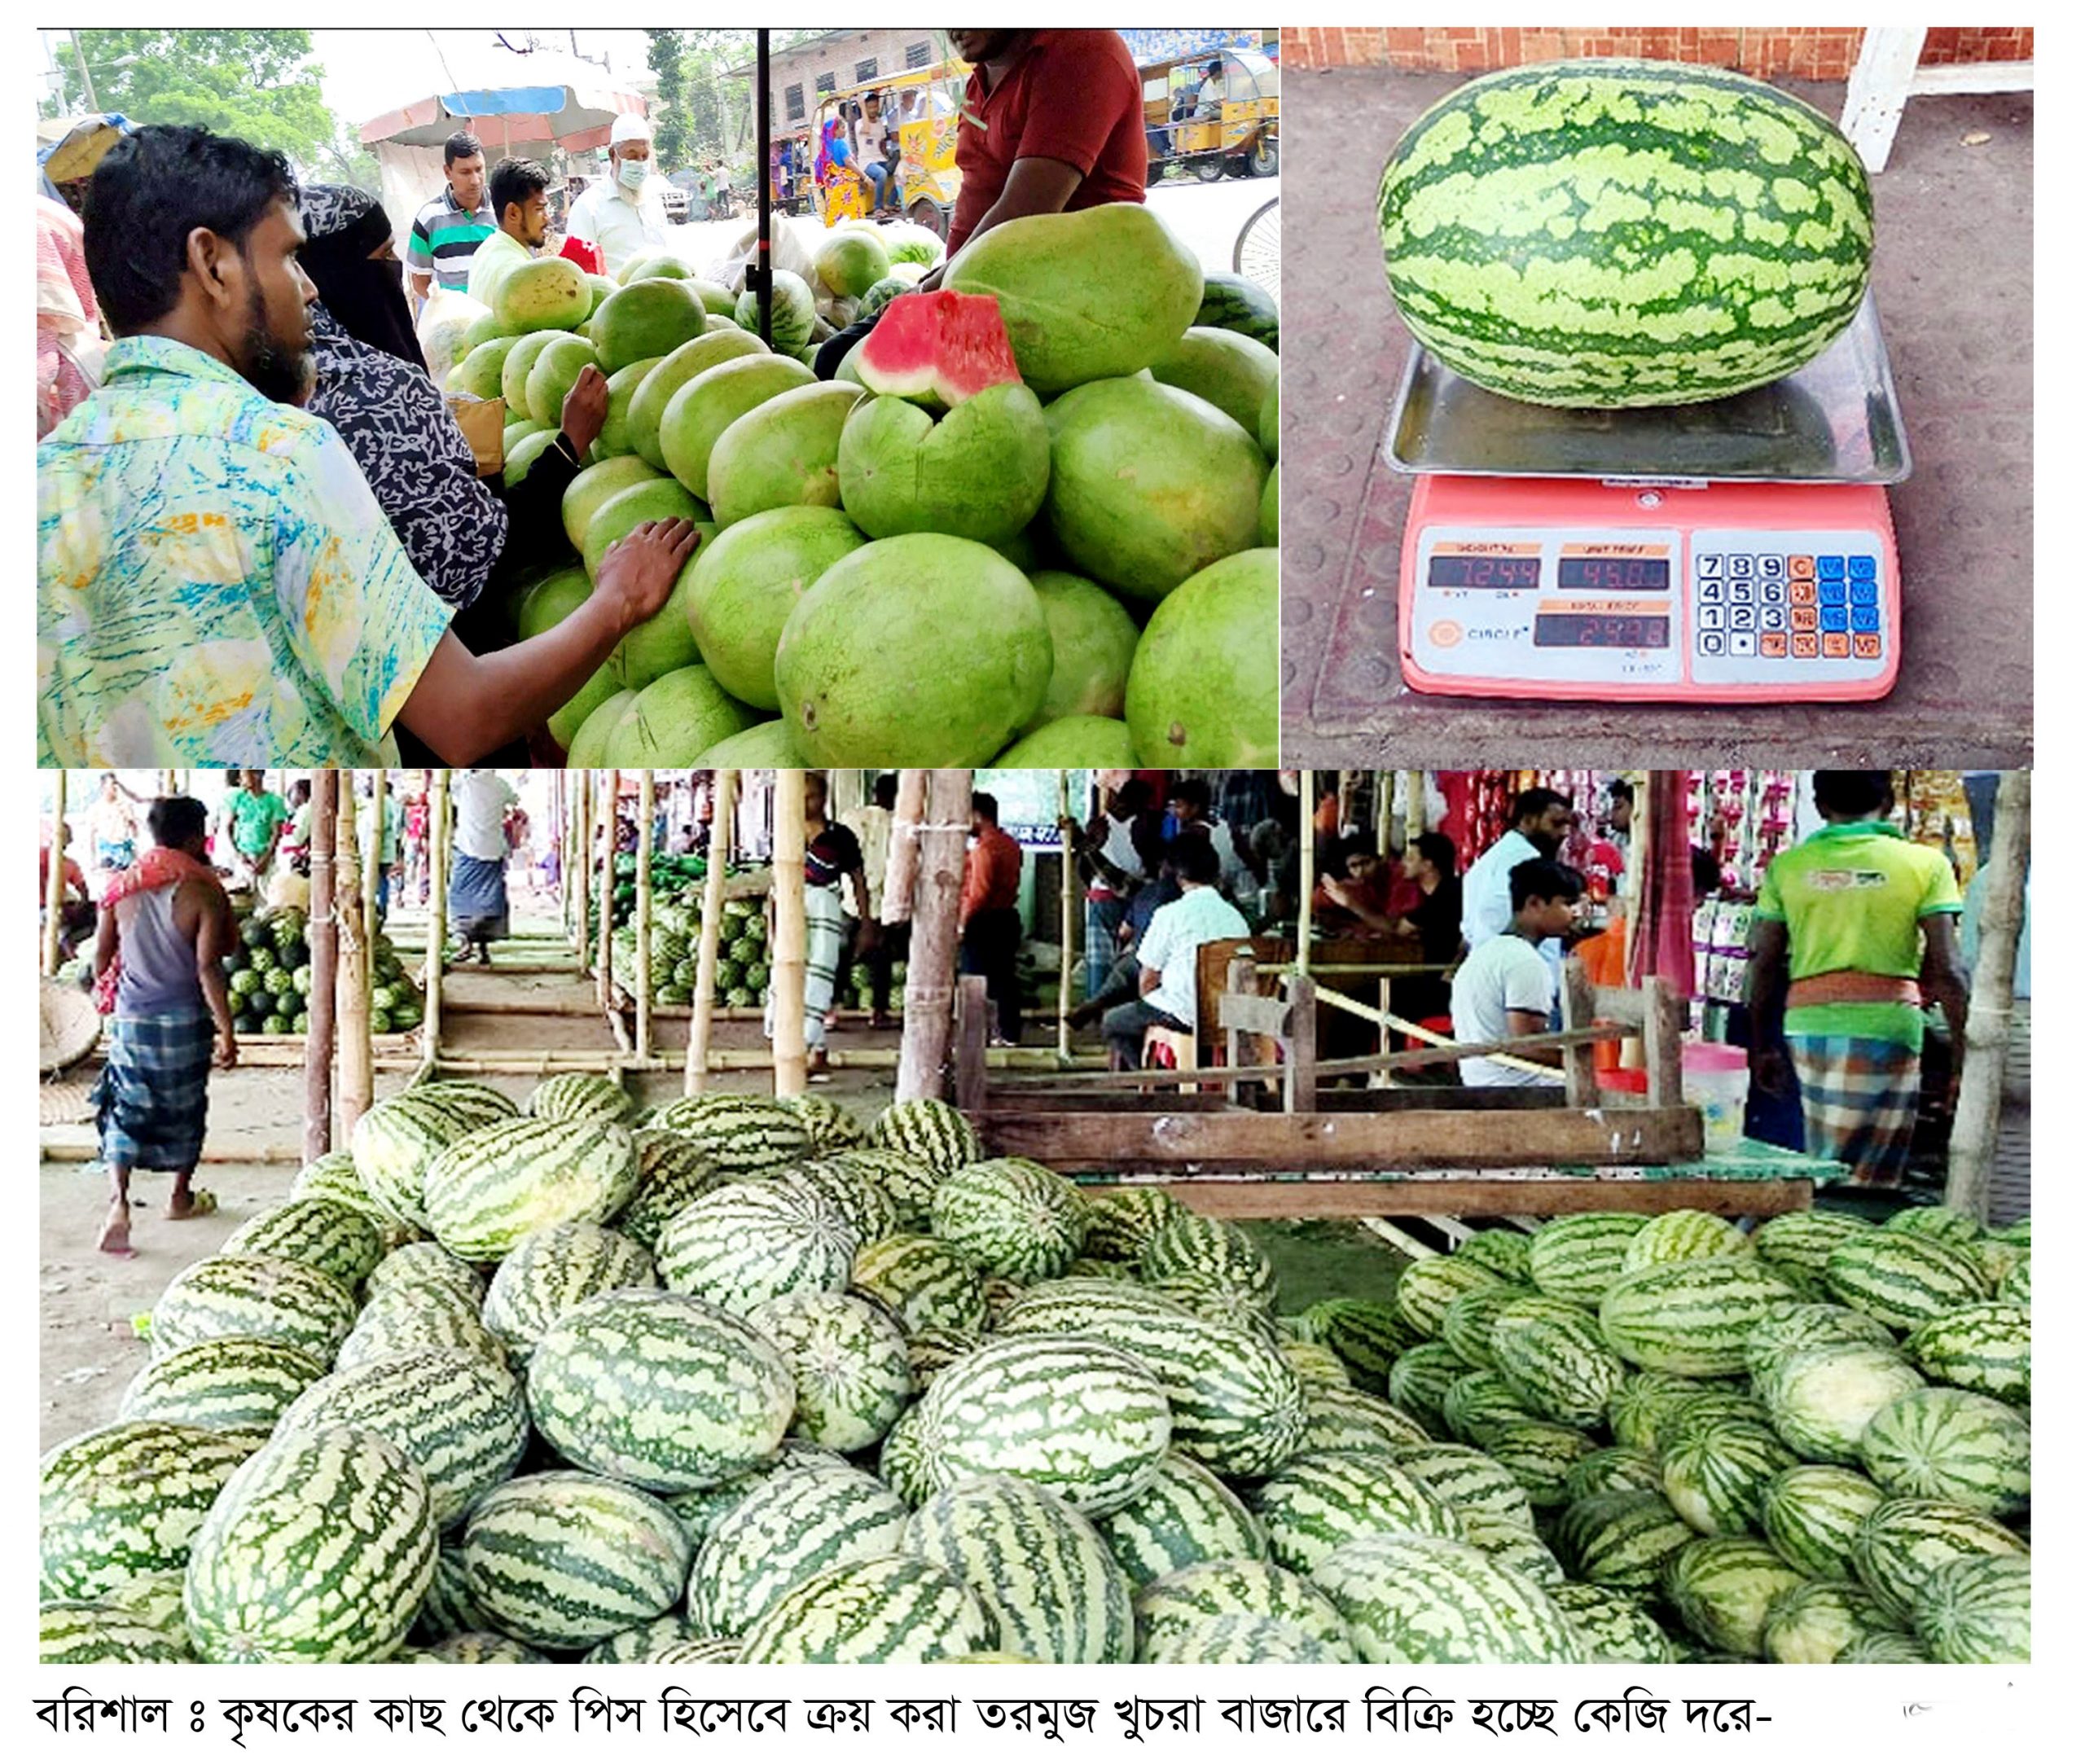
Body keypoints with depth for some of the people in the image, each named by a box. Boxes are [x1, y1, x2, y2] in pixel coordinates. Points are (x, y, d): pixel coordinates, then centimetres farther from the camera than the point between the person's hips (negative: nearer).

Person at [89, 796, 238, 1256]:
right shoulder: (204, 890, -13)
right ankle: (181, 1197, 30)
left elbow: (102, 957, 5)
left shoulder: (123, 888, -1)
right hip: (184, 1020, -2)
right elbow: (208, 966, -17)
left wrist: (109, 995, 23)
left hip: (131, 1017, 2)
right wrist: (227, 1030, -13)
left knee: (124, 1110, 6)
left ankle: (119, 1200, -12)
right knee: (184, 1109, 16)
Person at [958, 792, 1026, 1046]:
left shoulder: (983, 848, -16)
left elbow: (980, 892, -21)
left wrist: (963, 919, -13)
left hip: (984, 921, -9)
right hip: (1008, 917, 9)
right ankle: (1010, 1032, 15)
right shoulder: (1010, 844, 11)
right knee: (1005, 978, 12)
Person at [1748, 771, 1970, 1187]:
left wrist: (1763, 1047, 18)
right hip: (1888, 1024, -3)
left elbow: (1764, 966, 8)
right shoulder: (1925, 864, 0)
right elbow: (1947, 972, -5)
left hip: (1807, 1027, 3)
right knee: (1871, 1181, 3)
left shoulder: (1787, 866, 7)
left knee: (1827, 1161, 16)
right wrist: (1962, 1058, 0)